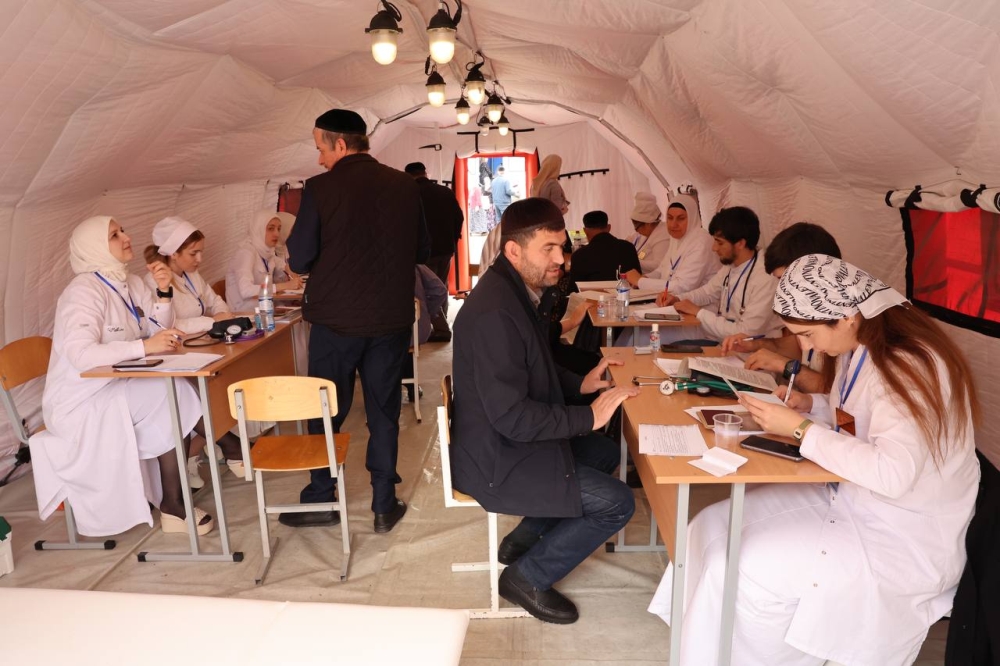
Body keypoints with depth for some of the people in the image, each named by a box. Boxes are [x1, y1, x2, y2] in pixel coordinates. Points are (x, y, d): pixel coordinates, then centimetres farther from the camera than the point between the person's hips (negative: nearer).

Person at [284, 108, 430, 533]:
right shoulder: (406, 186, -1)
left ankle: (320, 501, 27)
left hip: (335, 321, -2)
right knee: (384, 413, 13)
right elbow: (422, 251, 6)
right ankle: (384, 505, 20)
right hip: (391, 320, 3)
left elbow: (299, 261, -9)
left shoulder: (320, 189, -11)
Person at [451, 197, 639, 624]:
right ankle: (527, 578, 9)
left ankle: (525, 538, 23)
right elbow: (512, 417, -29)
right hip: (496, 463, -10)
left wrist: (580, 384, 3)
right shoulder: (494, 313, -29)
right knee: (618, 503, -8)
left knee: (606, 452, 21)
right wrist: (589, 417, -21)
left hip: (510, 442, 10)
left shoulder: (516, 291, 4)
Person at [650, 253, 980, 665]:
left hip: (902, 538, -9)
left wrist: (800, 429, -28)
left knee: (742, 571, -21)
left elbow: (892, 474, -34)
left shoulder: (908, 367, -26)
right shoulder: (859, 348, 2)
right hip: (850, 500, 9)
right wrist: (810, 406, -2)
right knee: (714, 528, -2)